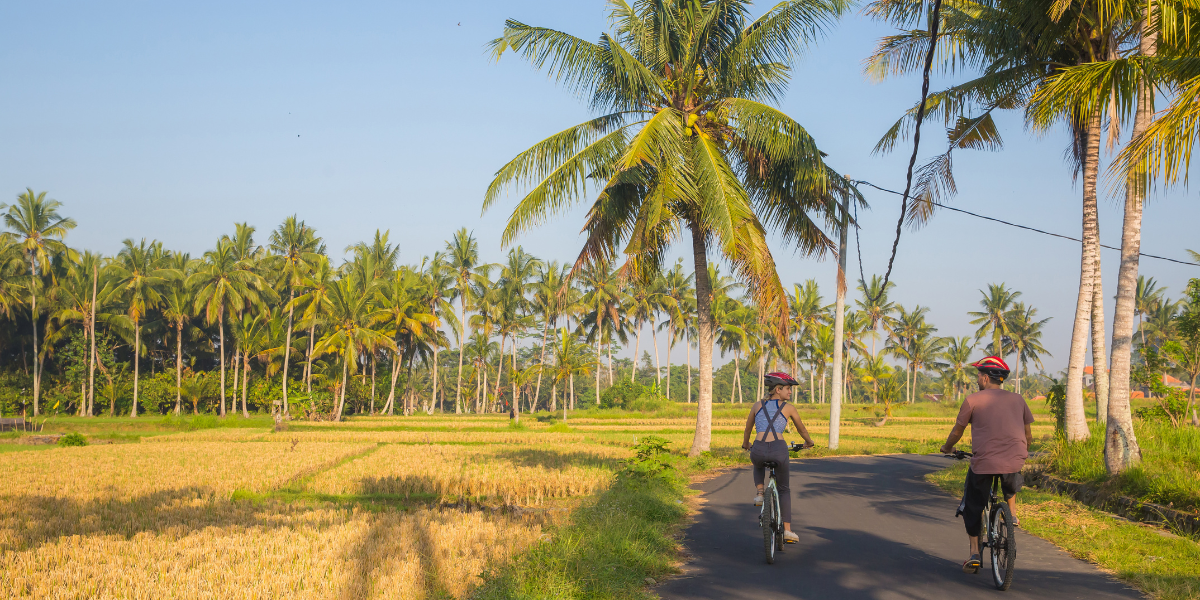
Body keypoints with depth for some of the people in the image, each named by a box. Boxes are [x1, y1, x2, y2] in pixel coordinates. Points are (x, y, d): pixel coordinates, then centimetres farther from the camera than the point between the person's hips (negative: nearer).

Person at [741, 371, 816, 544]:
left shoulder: (758, 405, 18)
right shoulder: (788, 408, 11)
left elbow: (747, 428, 32)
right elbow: (801, 429, 25)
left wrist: (745, 444, 51)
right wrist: (809, 442, 46)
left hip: (758, 450, 2)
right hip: (779, 450, -2)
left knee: (758, 465, 41)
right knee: (784, 489, 21)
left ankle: (760, 493, 15)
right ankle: (787, 530, 12)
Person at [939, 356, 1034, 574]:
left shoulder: (973, 400, 2)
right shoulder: (1017, 399, 13)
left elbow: (957, 431, 11)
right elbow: (1028, 437, 19)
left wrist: (947, 447, 31)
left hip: (983, 462, -3)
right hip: (1014, 461, 3)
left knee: (972, 506, 14)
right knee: (1011, 481, 40)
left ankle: (974, 553, 9)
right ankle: (1012, 515, 29)